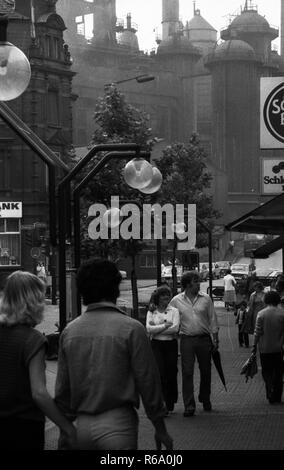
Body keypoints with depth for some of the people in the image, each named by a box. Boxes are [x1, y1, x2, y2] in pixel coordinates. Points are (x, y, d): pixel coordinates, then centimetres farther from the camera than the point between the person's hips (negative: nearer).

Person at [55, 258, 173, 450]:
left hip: (82, 427, 5)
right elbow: (147, 381, -6)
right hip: (117, 425, -4)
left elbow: (62, 386, 10)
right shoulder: (131, 329, -8)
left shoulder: (69, 331, 5)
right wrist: (160, 428, 4)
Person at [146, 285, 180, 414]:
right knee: (160, 372, -13)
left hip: (171, 344, 1)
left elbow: (175, 328, -8)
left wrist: (156, 330, -9)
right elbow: (149, 329, -6)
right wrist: (164, 326, -11)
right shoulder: (151, 312, 8)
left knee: (171, 373, 2)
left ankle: (170, 403, 14)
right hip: (156, 345, -1)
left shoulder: (174, 311, 6)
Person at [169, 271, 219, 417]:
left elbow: (212, 319, 8)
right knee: (187, 372, -7)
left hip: (204, 339, 1)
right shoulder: (176, 301, 0)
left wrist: (215, 339, 6)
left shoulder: (206, 299, 3)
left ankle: (205, 400, 29)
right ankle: (189, 405, -8)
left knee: (205, 371, 10)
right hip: (187, 339, -1)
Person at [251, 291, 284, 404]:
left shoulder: (261, 314, -9)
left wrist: (254, 345, 1)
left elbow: (257, 332, -8)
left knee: (266, 371, 10)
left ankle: (270, 389, -10)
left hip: (265, 348, -2)